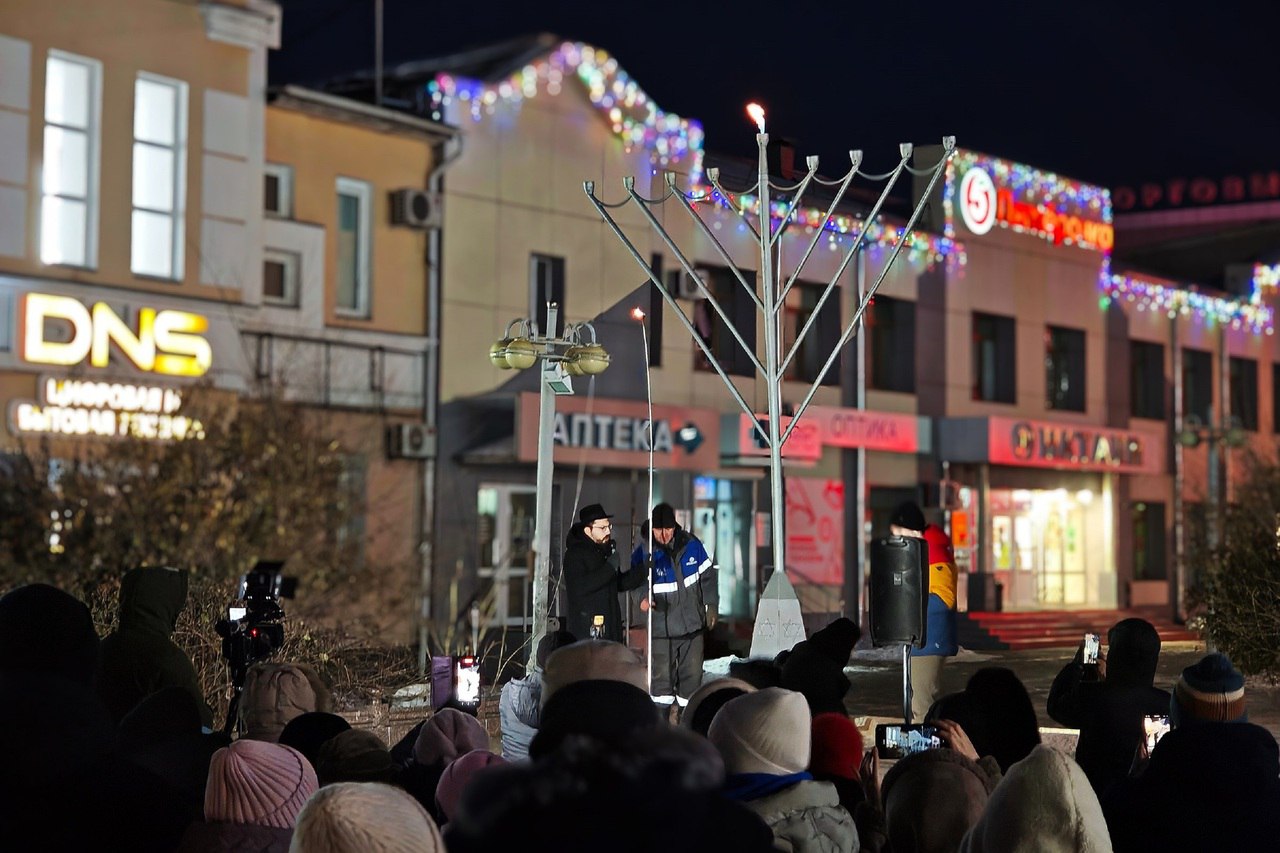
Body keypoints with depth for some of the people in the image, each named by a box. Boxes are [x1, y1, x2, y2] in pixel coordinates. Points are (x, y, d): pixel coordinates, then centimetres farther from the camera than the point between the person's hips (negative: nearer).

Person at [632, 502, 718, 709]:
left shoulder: (690, 543, -1)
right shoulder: (644, 550, -10)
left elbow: (707, 576, 10)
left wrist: (711, 606, 9)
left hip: (693, 623, 3)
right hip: (662, 627, -3)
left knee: (692, 672, 9)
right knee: (662, 675, -2)